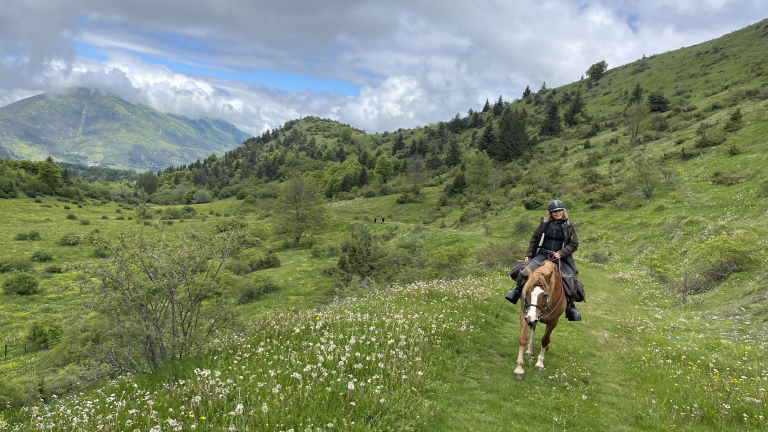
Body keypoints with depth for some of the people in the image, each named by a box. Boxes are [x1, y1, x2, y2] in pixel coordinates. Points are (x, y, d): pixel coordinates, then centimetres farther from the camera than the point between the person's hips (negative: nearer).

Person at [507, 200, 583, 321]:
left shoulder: (568, 226, 4)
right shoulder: (545, 223, 7)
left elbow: (574, 244, 3)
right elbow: (534, 239, 14)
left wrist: (561, 253, -12)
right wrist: (528, 254, 7)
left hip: (560, 257, 0)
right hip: (542, 254, 1)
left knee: (571, 279, -17)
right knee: (525, 270, -21)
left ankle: (570, 306, 3)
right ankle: (517, 290, 5)